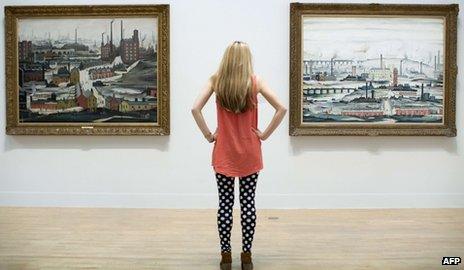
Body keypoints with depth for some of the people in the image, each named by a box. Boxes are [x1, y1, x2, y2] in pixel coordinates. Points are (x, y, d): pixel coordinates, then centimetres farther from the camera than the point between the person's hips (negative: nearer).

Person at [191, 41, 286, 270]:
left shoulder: (216, 80, -4)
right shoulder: (255, 81, -4)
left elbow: (195, 109, -12)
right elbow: (281, 109, -8)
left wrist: (208, 135, -3)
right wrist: (265, 134, -2)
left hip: (224, 152, 0)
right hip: (249, 153, 0)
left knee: (225, 204, 7)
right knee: (248, 203, 7)